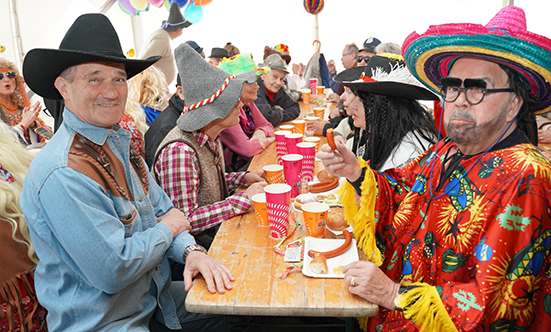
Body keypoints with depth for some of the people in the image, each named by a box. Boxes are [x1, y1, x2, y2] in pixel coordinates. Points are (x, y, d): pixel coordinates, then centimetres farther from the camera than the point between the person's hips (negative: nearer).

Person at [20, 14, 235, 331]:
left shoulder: (120, 141, 3)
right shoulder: (63, 174, -26)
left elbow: (162, 208, 7)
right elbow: (112, 272, -27)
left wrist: (191, 250, -12)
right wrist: (167, 228, -11)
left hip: (155, 298, 8)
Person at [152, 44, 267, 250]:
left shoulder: (210, 137, 2)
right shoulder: (179, 152, -27)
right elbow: (184, 220, -27)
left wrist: (244, 178, 0)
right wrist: (244, 198, -24)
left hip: (217, 230, 8)